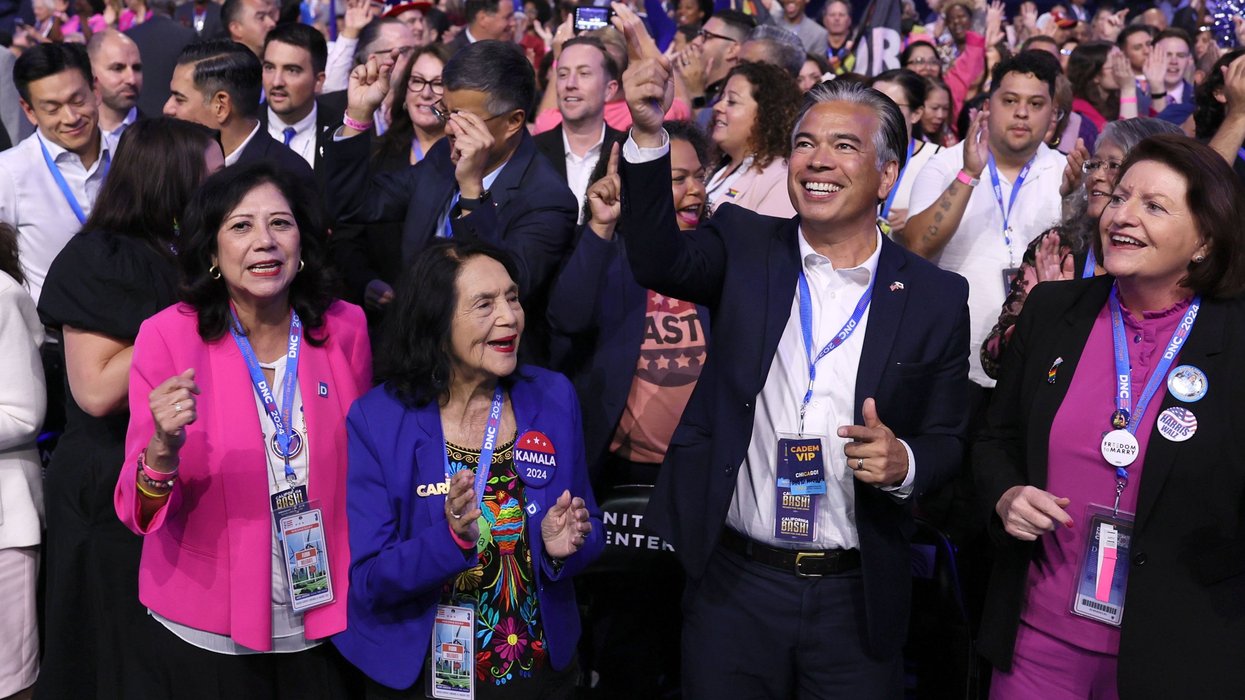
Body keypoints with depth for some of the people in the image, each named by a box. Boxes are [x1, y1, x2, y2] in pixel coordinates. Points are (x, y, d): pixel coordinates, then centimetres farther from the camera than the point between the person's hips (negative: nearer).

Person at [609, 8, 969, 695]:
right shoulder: (745, 248, 0)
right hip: (733, 586, 1)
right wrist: (648, 131, -33)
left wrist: (904, 462, -19)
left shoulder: (937, 297, -2)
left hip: (856, 597, 0)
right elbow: (657, 259, -20)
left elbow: (947, 444, 4)